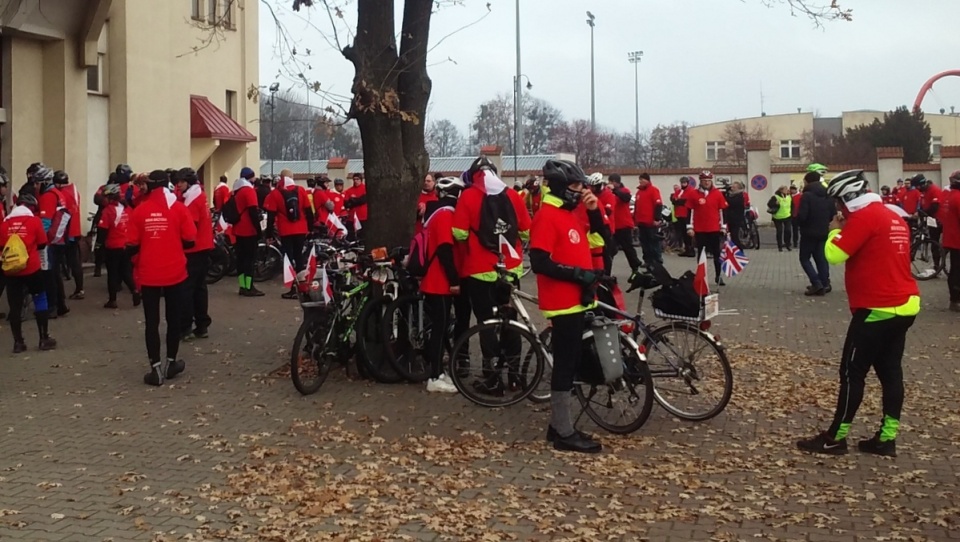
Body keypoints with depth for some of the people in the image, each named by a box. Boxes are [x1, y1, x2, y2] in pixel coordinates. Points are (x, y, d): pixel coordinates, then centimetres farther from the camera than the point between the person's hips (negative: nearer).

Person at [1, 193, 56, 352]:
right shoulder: (34, 220, -3)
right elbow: (42, 244, 4)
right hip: (31, 268, -2)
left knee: (15, 306, 7)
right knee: (40, 301, 11)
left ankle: (18, 342, 9)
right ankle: (44, 339, 11)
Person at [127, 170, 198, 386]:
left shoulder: (139, 211, -5)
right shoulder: (179, 208, -5)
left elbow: (131, 247, -4)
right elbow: (190, 242, -5)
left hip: (148, 274, 0)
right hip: (174, 273, 0)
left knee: (151, 321, 6)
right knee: (173, 318, 15)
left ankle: (156, 368, 5)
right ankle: (170, 362, 23)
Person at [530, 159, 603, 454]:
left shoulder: (570, 213, 14)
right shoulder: (547, 216, -15)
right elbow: (539, 263, -23)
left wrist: (594, 210, 3)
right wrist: (578, 274, -20)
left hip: (576, 301, 10)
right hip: (563, 303, -10)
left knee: (570, 365, 14)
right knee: (565, 367, -5)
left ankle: (559, 426, 22)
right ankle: (565, 433, 2)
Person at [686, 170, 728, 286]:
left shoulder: (718, 194, 1)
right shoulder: (694, 195, -1)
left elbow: (722, 211, 4)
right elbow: (690, 212, 2)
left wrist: (723, 227, 2)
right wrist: (690, 227, -3)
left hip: (714, 229, 0)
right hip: (699, 230, 0)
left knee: (716, 254, 6)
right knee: (701, 254, 8)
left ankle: (718, 276, 13)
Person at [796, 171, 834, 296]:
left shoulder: (807, 195, -15)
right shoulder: (828, 195, 7)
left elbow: (801, 216, -20)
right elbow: (834, 215, 8)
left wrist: (799, 223, 0)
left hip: (809, 233, -6)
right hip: (824, 233, 6)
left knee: (804, 258, 5)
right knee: (821, 259, 13)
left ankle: (817, 283, -8)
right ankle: (824, 284, 11)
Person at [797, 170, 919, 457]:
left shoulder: (864, 217, -14)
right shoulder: (893, 217, 14)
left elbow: (834, 254, -18)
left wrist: (835, 231, 2)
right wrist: (846, 230, 12)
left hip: (878, 309, -9)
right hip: (904, 305, 9)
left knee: (852, 372, -2)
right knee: (890, 370, 10)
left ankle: (835, 438, 3)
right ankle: (887, 438, 13)